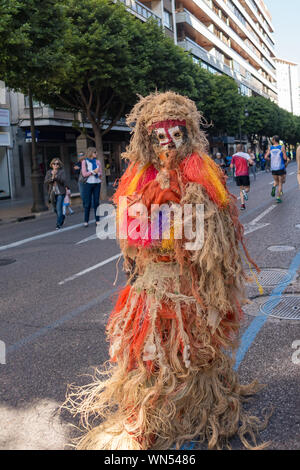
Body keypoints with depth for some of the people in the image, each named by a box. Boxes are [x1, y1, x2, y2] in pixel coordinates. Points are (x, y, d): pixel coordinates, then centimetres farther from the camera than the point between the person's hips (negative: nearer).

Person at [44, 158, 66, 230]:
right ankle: (62, 217, 42)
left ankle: (58, 224, -5)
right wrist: (52, 178, -20)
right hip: (52, 193, 4)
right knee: (55, 209, 14)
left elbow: (63, 181, -15)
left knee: (59, 208, -12)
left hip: (60, 193, -4)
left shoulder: (61, 171, -1)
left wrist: (56, 176, -26)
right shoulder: (48, 172, 8)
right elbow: (45, 181, -4)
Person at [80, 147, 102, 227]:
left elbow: (100, 173, 8)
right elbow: (84, 174, -5)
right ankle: (86, 221, 4)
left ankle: (97, 220, 8)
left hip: (97, 183, 3)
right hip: (88, 183, -3)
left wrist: (92, 173, -10)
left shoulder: (97, 161, 11)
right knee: (87, 203, -2)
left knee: (96, 202, 3)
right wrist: (94, 171, -12)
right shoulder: (84, 162, 2)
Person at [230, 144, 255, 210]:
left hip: (237, 175, 2)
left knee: (241, 189, 11)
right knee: (247, 188, 10)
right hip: (245, 174, -2)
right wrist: (253, 162, 7)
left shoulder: (234, 156, 7)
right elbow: (251, 162, -15)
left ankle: (242, 204, -4)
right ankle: (245, 192, -28)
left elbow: (231, 166, 8)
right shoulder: (246, 155, 0)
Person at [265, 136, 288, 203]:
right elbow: (285, 158, -11)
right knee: (280, 183, 8)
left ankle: (274, 187, -9)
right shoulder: (282, 147, -6)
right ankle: (278, 197, 3)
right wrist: (285, 160, 11)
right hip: (281, 168, -2)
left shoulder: (270, 148, 2)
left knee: (276, 181, 22)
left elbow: (266, 157, -2)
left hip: (273, 168, 2)